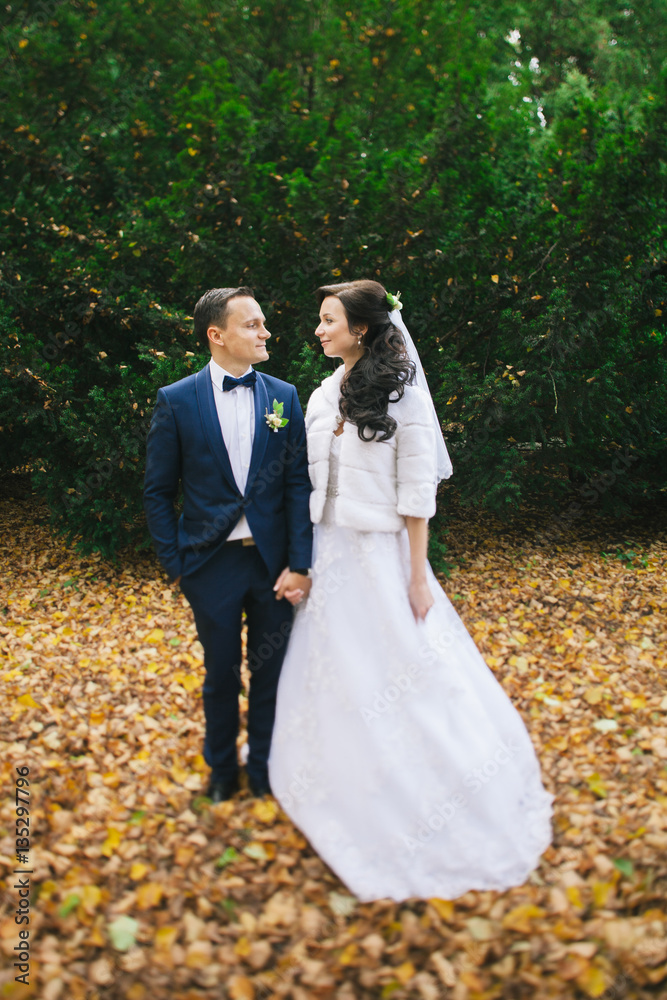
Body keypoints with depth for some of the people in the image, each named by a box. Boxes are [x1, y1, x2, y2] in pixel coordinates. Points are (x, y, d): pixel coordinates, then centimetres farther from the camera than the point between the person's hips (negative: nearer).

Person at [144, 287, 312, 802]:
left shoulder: (284, 396, 1)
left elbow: (298, 484, -2)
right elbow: (158, 491, 1)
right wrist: (176, 563, -3)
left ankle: (264, 767, 34)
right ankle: (223, 769, 36)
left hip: (273, 560, 1)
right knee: (221, 675, 13)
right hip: (211, 562, -1)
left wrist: (299, 564, -8)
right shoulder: (176, 401, -4)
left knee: (270, 670, 12)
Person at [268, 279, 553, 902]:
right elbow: (308, 479, 10)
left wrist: (418, 575, -13)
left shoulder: (401, 394, -10)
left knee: (404, 671, 3)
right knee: (330, 670, 14)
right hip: (325, 552, 6)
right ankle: (344, 785, 34)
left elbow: (417, 490, -11)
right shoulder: (322, 397, 7)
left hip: (379, 554, -6)